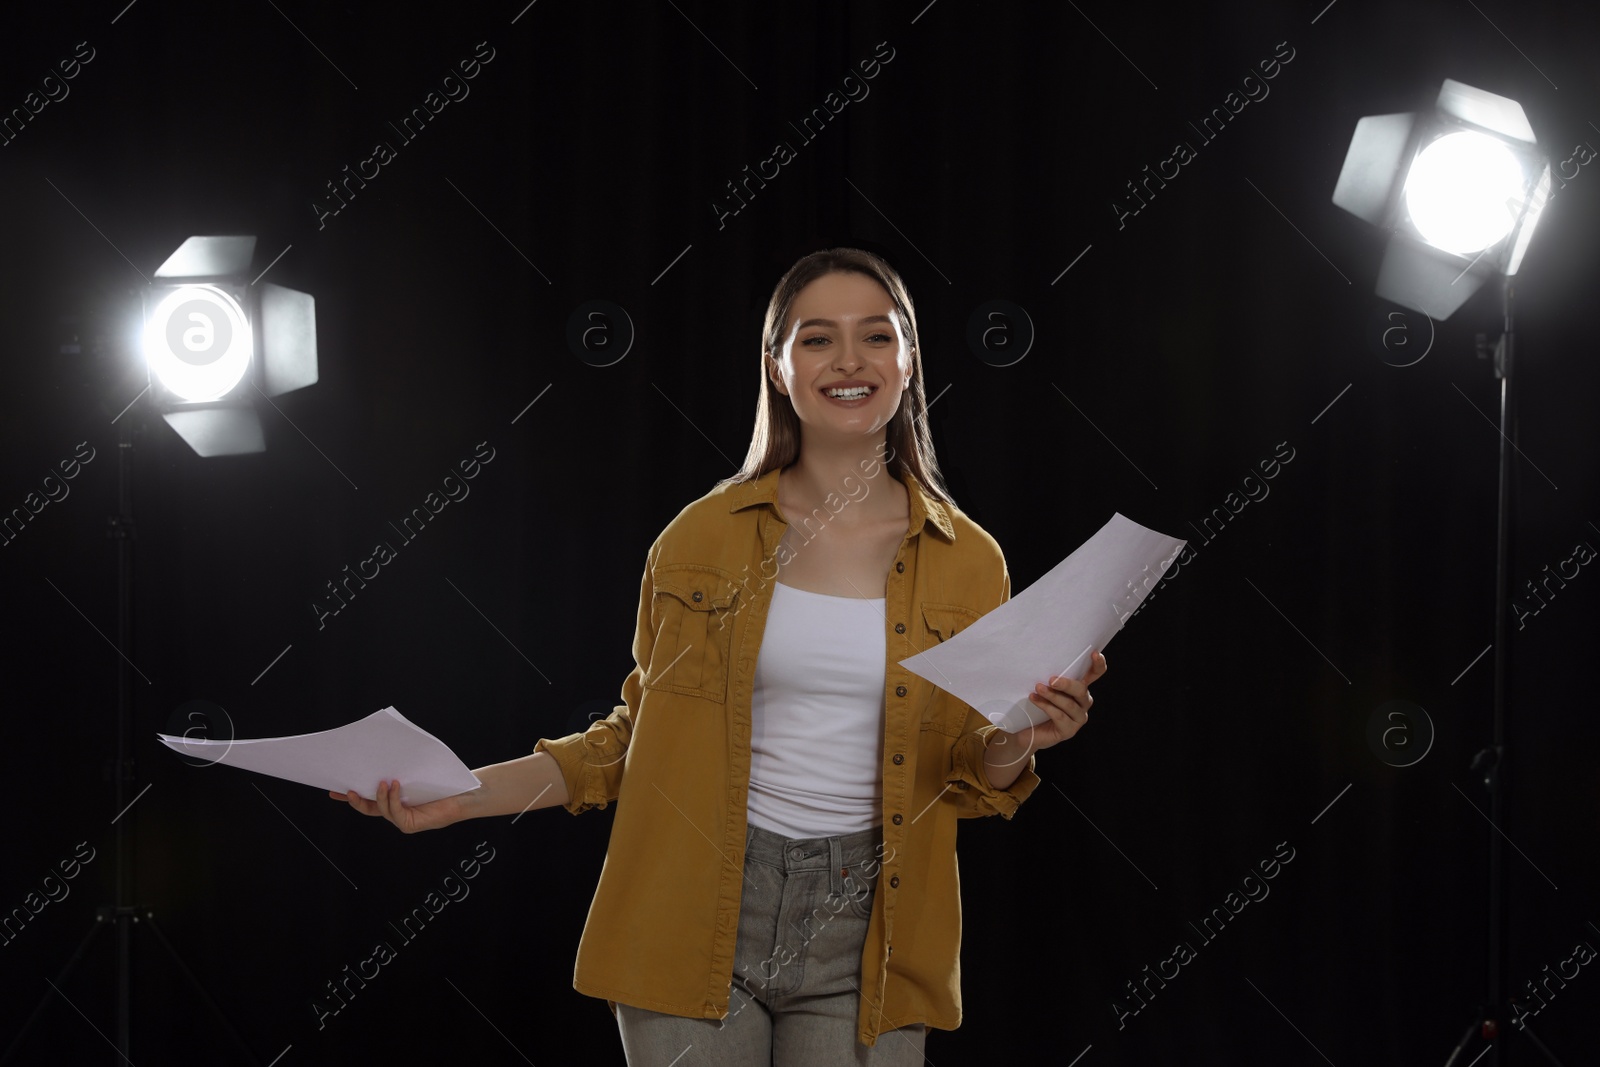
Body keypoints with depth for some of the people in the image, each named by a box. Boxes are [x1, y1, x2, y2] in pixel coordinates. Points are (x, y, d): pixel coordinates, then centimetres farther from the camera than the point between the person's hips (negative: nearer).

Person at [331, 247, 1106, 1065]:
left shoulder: (967, 561, 3)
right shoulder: (702, 537, 3)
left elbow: (968, 783, 8)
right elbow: (640, 735, 9)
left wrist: (1015, 745, -14)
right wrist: (467, 793, 0)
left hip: (862, 933, 0)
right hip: (698, 922, 0)